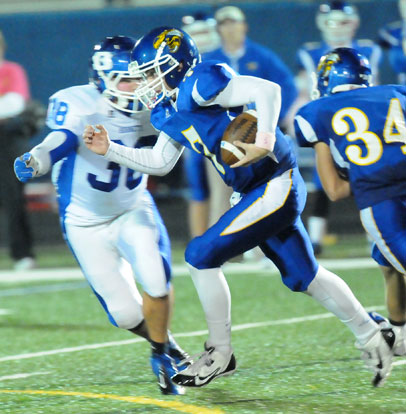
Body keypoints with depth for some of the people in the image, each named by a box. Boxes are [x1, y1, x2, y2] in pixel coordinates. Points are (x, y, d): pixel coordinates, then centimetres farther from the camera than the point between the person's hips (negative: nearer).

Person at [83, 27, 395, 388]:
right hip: (264, 192, 10)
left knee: (202, 256, -10)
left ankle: (219, 354, 1)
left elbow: (267, 90, -24)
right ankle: (371, 338, 31)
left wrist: (264, 144, -28)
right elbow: (159, 162, 22)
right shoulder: (171, 111, 12)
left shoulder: (200, 85, -18)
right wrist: (109, 150, 14)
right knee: (305, 276, 18)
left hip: (276, 186, -10)